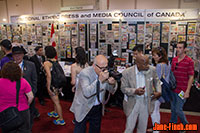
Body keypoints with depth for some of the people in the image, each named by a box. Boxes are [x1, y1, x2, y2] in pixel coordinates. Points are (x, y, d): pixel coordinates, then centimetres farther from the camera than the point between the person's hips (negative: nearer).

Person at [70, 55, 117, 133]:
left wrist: (113, 84, -22)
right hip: (83, 109, -5)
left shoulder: (105, 73, -8)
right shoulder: (84, 73, -23)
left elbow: (112, 91, 0)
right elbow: (86, 93, -35)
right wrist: (100, 80, -38)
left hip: (98, 108, 5)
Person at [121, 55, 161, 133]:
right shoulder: (127, 72, -16)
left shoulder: (152, 70, -9)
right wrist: (135, 91, -27)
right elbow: (123, 88, -10)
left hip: (146, 102, 3)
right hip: (132, 103, -2)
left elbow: (157, 81, 10)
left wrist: (158, 91, -7)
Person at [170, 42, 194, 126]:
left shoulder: (189, 61, -12)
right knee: (173, 108, 16)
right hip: (173, 89, 5)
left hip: (182, 90, -5)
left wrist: (187, 91, -15)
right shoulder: (174, 59, 6)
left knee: (178, 110, 1)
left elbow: (191, 77, -12)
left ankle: (185, 124, 28)